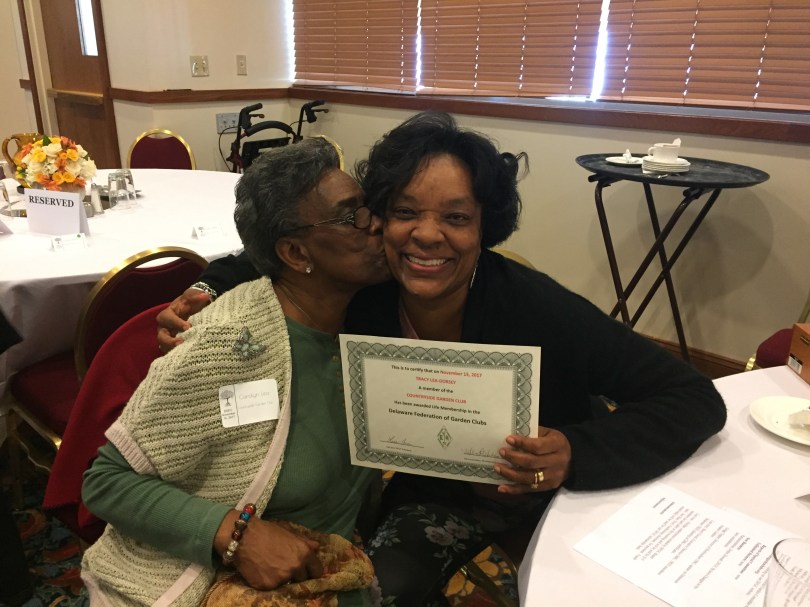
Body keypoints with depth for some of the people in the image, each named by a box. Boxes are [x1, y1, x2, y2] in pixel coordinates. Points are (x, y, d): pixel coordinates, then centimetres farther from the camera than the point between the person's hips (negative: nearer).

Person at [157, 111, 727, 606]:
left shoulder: (534, 307, -30)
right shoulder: (359, 299, -21)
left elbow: (696, 399, -26)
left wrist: (577, 454, -40)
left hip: (560, 497, -1)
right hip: (437, 500, 2)